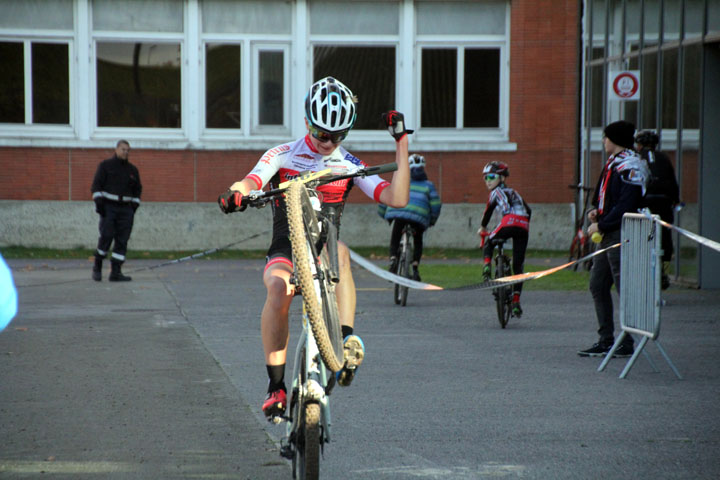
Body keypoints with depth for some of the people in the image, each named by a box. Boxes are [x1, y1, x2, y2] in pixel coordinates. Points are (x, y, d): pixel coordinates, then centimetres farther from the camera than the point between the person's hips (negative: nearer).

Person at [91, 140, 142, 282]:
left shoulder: (132, 170, 13)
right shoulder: (105, 165, 1)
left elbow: (137, 190, 20)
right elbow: (96, 185, -3)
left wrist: (134, 207, 9)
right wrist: (99, 203, -14)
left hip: (125, 209, 4)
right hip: (108, 207, -4)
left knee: (122, 241, -3)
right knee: (106, 237, -14)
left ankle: (116, 273, -3)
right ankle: (97, 267, 4)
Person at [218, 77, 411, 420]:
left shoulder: (348, 165, 7)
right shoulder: (283, 155, 2)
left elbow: (397, 198, -4)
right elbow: (251, 182, -17)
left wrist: (402, 143, -7)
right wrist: (236, 193, -42)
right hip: (285, 250, -1)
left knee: (340, 250, -37)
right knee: (278, 287, -36)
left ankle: (348, 341, -44)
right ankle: (275, 386, -27)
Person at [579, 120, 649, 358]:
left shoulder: (630, 167, -14)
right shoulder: (613, 164, 17)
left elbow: (626, 205, -20)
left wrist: (601, 225, -16)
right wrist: (596, 211, 8)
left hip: (622, 234, -10)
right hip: (607, 235, 10)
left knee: (624, 287, -6)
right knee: (597, 285, 11)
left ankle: (627, 343, -1)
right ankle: (605, 340, 16)